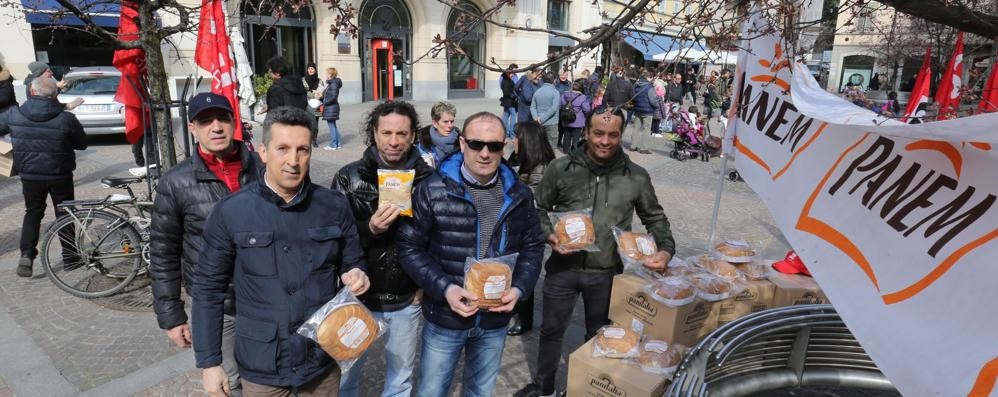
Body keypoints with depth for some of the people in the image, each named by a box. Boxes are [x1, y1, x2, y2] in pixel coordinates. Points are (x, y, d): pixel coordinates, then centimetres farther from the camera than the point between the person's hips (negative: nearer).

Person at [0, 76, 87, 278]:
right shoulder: (65, 118, -16)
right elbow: (82, 144, -5)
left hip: (29, 175, 2)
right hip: (60, 175, -2)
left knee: (32, 213, 18)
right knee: (64, 214, 12)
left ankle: (26, 254, 7)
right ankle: (69, 256, 18)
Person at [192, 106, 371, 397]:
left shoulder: (335, 206, -6)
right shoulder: (230, 212, -10)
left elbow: (353, 264, 6)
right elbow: (207, 288, -2)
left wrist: (356, 276, -16)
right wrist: (209, 362, -1)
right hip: (261, 368, -1)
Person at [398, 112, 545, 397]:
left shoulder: (518, 195, -2)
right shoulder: (433, 190, -14)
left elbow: (533, 246, 6)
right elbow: (410, 246, -10)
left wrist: (519, 289, -10)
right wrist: (444, 288, -21)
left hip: (495, 321, 3)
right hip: (445, 319, -2)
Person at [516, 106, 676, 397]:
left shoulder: (636, 177, -5)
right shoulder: (560, 169, -8)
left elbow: (654, 217, 8)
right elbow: (539, 209, 3)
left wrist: (666, 249, -8)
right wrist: (549, 235, -15)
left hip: (606, 273, 0)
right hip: (563, 268, 0)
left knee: (599, 335, 20)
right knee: (551, 330, 16)